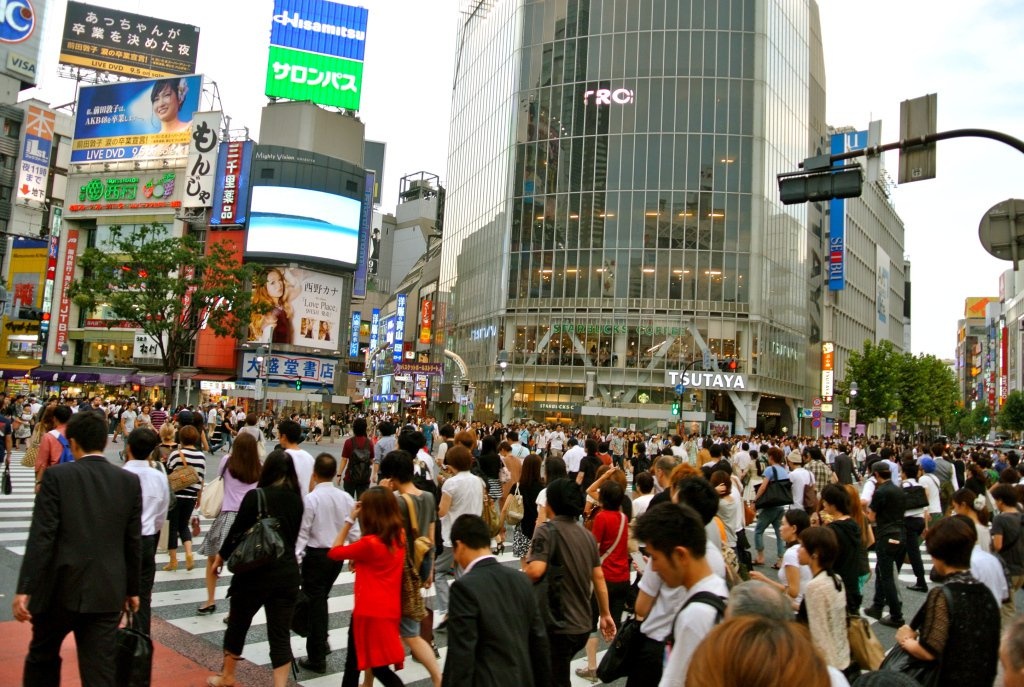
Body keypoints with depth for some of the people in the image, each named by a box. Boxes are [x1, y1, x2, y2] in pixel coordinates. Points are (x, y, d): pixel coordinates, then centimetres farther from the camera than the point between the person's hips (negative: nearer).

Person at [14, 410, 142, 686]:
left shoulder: (56, 476, -7)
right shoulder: (130, 481, 0)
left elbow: (41, 537, -12)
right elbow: (133, 542, 4)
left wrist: (24, 589, -8)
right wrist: (133, 589, 13)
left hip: (60, 588, -1)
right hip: (107, 592, 1)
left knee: (42, 656, 23)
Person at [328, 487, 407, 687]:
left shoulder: (370, 543, -22)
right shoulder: (399, 536, -2)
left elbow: (334, 552, -9)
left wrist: (349, 520, -10)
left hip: (371, 612, -8)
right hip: (389, 609, 8)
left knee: (380, 669, 5)